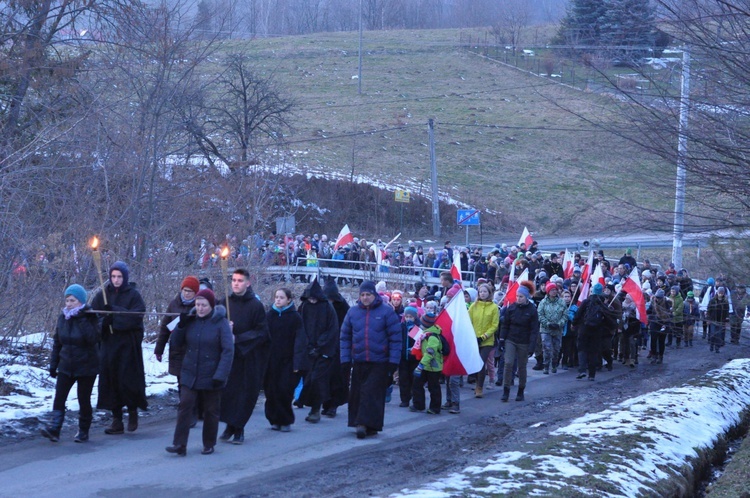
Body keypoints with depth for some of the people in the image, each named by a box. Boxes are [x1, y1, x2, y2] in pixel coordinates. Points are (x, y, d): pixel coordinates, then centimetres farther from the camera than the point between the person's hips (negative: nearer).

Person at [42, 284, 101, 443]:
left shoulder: (90, 317, -10)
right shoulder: (63, 317, 4)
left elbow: (93, 339, -26)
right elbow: (57, 342, 11)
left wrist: (83, 321, -29)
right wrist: (53, 364, 10)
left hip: (86, 367, -4)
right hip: (66, 366, 4)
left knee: (84, 400, 4)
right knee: (59, 397, -9)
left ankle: (83, 432, 16)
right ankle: (54, 429, -16)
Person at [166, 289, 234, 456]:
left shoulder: (221, 323, -10)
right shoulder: (190, 321, 3)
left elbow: (228, 351, -14)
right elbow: (176, 345, 7)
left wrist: (220, 375, -21)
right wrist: (181, 326, -8)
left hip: (211, 377, -3)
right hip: (190, 375, 3)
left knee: (211, 411, 9)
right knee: (185, 406, -9)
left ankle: (209, 445, 22)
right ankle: (179, 445, -10)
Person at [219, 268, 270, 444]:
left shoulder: (255, 305, -3)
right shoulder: (224, 303, 6)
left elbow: (261, 332, -6)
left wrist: (237, 339, -13)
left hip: (247, 357, -3)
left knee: (245, 393, 0)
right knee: (227, 391, 0)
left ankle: (238, 427, 10)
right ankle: (230, 425, 14)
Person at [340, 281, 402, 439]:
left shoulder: (386, 312, -2)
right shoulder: (353, 312, 8)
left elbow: (396, 338, -3)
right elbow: (345, 337, 11)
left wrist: (393, 361, -8)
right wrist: (345, 360, 4)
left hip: (379, 362, -4)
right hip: (359, 361, 4)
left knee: (372, 393, -10)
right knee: (357, 394, 4)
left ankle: (366, 424, -11)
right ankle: (365, 424, 13)